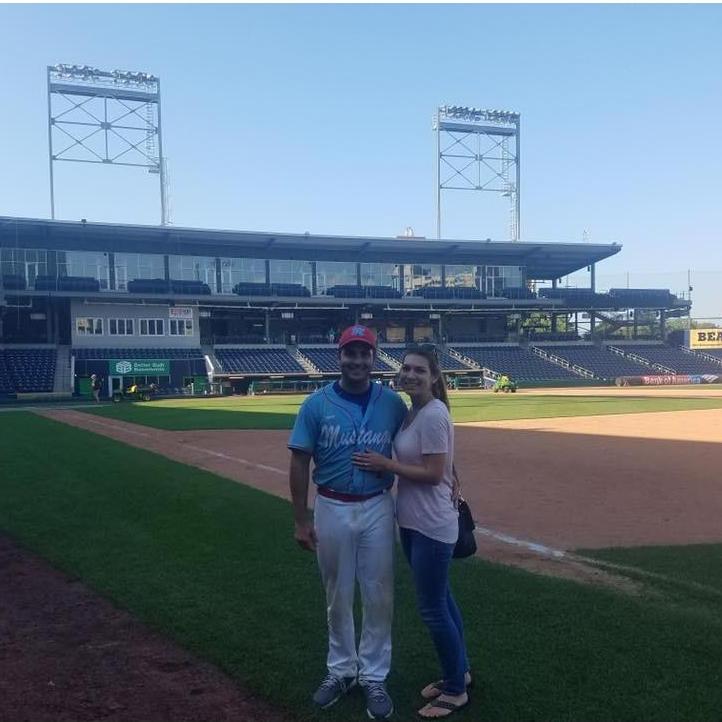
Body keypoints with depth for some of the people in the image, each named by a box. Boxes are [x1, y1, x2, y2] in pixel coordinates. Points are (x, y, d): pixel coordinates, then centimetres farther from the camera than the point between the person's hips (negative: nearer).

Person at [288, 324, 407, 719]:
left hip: (377, 508, 0)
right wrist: (301, 520, -6)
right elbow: (299, 462, -5)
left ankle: (374, 676, 24)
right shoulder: (316, 404, -7)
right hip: (331, 509, 0)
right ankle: (341, 669, 33)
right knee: (338, 596, 14)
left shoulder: (393, 403, -4)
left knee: (378, 596, 7)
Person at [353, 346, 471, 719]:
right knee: (441, 600, 20)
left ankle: (456, 690, 19)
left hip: (432, 526, -9)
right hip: (412, 522, 9)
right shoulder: (412, 412, 8)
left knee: (433, 608, 2)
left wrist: (385, 465, -17)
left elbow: (433, 474, -23)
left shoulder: (433, 416, -20)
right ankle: (459, 671, 37)